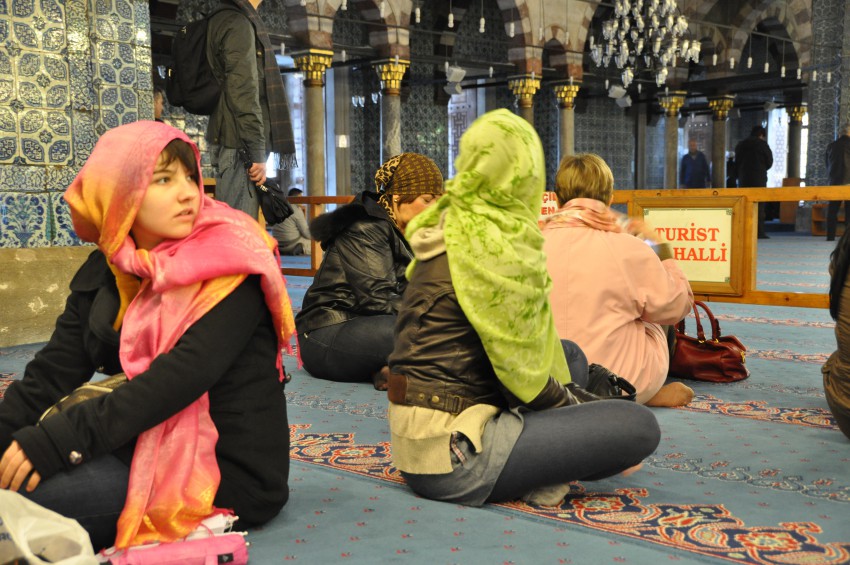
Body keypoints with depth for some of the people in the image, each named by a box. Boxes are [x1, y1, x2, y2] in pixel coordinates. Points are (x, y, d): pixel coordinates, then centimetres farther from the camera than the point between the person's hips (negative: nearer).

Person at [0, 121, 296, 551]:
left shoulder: (228, 265, -13)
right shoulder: (103, 273, 6)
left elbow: (188, 372, -26)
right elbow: (53, 371, 0)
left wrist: (62, 437, -31)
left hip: (228, 473, -6)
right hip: (151, 446, 7)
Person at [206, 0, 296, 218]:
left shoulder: (222, 20, 21)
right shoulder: (238, 24, -10)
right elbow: (243, 95, -18)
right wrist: (258, 153, -19)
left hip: (231, 140, 10)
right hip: (239, 143, -10)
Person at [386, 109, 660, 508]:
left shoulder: (452, 227, 10)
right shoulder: (497, 241, -16)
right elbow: (518, 369, -13)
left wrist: (577, 399, 12)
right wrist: (574, 403, 5)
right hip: (449, 455, -9)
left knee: (570, 355, 21)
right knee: (639, 427, -11)